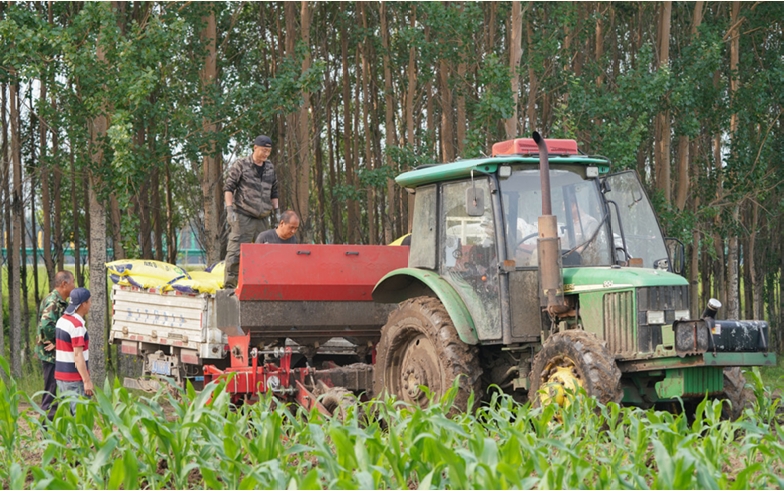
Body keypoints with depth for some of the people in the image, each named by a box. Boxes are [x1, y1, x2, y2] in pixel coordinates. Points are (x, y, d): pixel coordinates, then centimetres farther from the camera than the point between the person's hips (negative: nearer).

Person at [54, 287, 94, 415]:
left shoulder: (62, 320, 9)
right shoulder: (77, 325, -18)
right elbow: (78, 355, -21)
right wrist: (87, 380, -21)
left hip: (61, 376, 9)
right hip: (75, 378, -9)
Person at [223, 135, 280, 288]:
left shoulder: (270, 168, 14)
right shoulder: (241, 165, -2)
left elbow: (273, 192, 23)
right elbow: (228, 188, -3)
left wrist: (277, 211, 14)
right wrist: (230, 209, -12)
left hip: (262, 218, 6)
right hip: (242, 217, -6)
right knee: (235, 252, -10)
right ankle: (229, 285, -8)